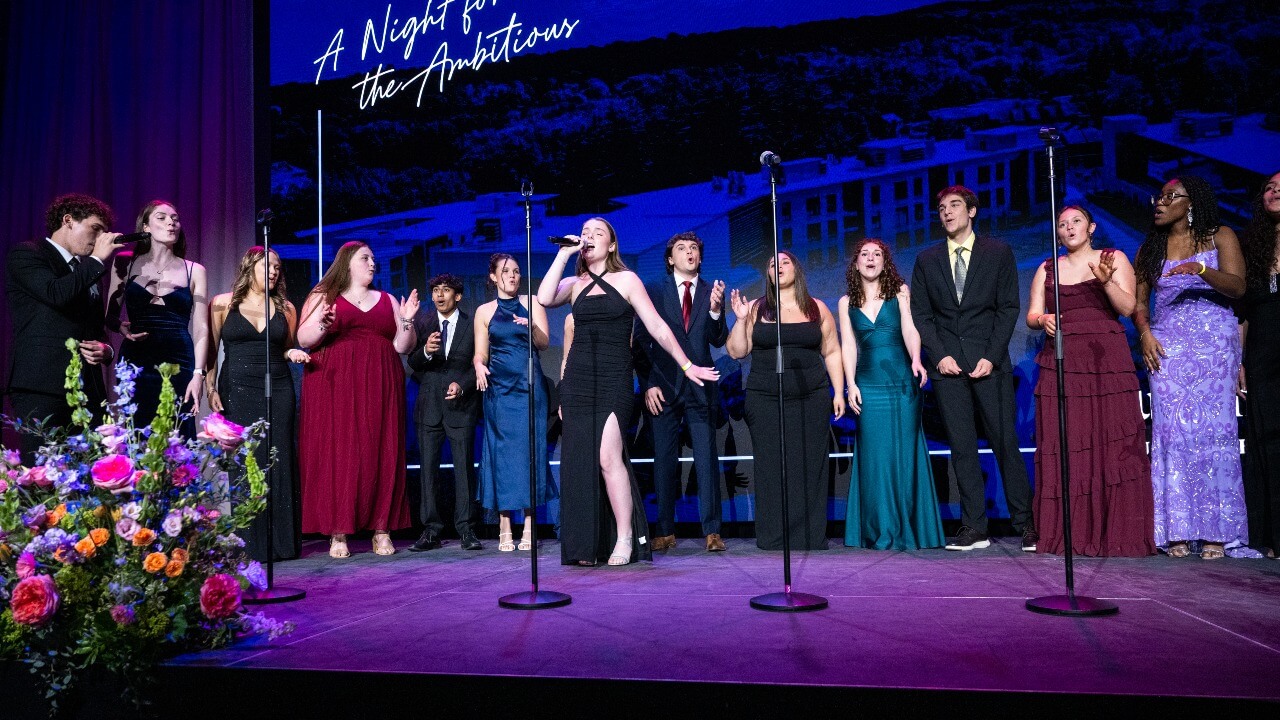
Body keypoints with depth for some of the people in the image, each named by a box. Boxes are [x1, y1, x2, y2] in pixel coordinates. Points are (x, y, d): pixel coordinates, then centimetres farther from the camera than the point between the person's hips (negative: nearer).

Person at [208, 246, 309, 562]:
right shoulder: (222, 303, 4)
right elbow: (211, 350, 4)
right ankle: (249, 544, 5)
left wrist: (293, 354, -1)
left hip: (278, 391, 2)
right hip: (237, 391, -2)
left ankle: (281, 541, 7)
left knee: (279, 463, 1)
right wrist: (211, 388, -5)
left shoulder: (286, 308, 11)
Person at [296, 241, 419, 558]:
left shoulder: (388, 301, 18)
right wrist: (322, 325, -18)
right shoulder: (323, 296, 10)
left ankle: (382, 530, 2)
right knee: (336, 454, -6)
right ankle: (338, 533, -2)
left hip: (380, 388, 3)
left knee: (381, 455, -2)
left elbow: (402, 346, 13)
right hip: (334, 387, -2)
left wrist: (407, 321, -4)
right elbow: (303, 339, 1)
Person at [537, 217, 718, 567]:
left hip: (614, 378, -3)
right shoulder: (574, 284, 14)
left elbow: (658, 328, 6)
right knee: (580, 460, 0)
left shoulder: (626, 279, 7)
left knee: (608, 456, -17)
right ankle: (586, 546, 6)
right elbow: (544, 298, -9)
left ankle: (624, 539, -6)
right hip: (578, 378, 3)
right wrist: (563, 253, -2)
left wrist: (687, 365, 3)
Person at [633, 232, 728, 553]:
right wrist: (647, 384, -4)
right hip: (663, 388, 0)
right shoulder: (653, 291, 5)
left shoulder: (712, 292, 8)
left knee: (707, 460, -1)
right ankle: (666, 532, 12)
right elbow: (640, 340, 3)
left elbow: (718, 341, -1)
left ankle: (712, 531, 4)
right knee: (664, 462, 4)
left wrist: (715, 309, -18)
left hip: (701, 388, 1)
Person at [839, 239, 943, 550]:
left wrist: (916, 360, -22)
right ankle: (882, 532, 5)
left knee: (905, 453, 0)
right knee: (875, 457, -2)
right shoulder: (847, 303, 11)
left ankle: (908, 530, 10)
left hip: (903, 382, -1)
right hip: (869, 386, 1)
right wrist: (850, 384, -4)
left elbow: (909, 330, -4)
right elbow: (848, 345, 6)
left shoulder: (900, 292, 8)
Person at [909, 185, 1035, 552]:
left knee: (1006, 443, -3)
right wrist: (939, 355, -5)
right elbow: (920, 313, 9)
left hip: (989, 362, -2)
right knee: (962, 448, 2)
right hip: (947, 363, 2)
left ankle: (1025, 524, 6)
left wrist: (991, 357, -8)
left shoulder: (998, 253, 7)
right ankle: (974, 528, 6)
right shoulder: (927, 259, 13)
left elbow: (1008, 308, 2)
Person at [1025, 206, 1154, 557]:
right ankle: (1068, 534, 0)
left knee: (1113, 445, -7)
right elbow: (1031, 314, 10)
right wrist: (1043, 320, -12)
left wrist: (1106, 279, -18)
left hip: (1107, 361, -1)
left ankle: (1117, 534, -3)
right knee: (1063, 448, -4)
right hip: (1061, 365, 2)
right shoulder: (1047, 269, 16)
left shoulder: (1115, 259, 9)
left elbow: (1127, 308, -2)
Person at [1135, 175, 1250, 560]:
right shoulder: (1150, 247, 17)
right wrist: (1144, 333, -5)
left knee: (1212, 429, -8)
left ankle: (1215, 531, -4)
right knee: (1171, 432, -5)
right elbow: (1138, 300, 13)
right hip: (1166, 345, 2)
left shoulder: (1220, 237, 7)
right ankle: (1178, 530, -4)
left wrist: (1201, 270, -24)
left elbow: (1237, 286, -6)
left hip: (1213, 341, -2)